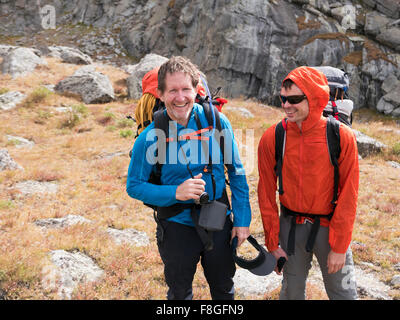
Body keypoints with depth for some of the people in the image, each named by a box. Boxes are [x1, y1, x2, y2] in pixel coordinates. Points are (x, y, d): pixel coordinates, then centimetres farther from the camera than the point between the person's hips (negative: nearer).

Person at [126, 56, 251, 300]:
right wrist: (175, 193, -23)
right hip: (177, 225, -1)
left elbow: (236, 172, 0)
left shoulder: (217, 122, -10)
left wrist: (242, 219, -2)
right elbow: (134, 185, -8)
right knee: (180, 293, 19)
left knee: (224, 289, 23)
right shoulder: (150, 137, -15)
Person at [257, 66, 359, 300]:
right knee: (292, 291, 16)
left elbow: (348, 195, -10)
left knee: (343, 292, 10)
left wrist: (339, 246, -10)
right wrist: (273, 243, -2)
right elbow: (266, 193, -3)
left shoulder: (342, 137, -14)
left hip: (330, 226, -1)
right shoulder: (272, 138, -9)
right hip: (291, 225, 1)